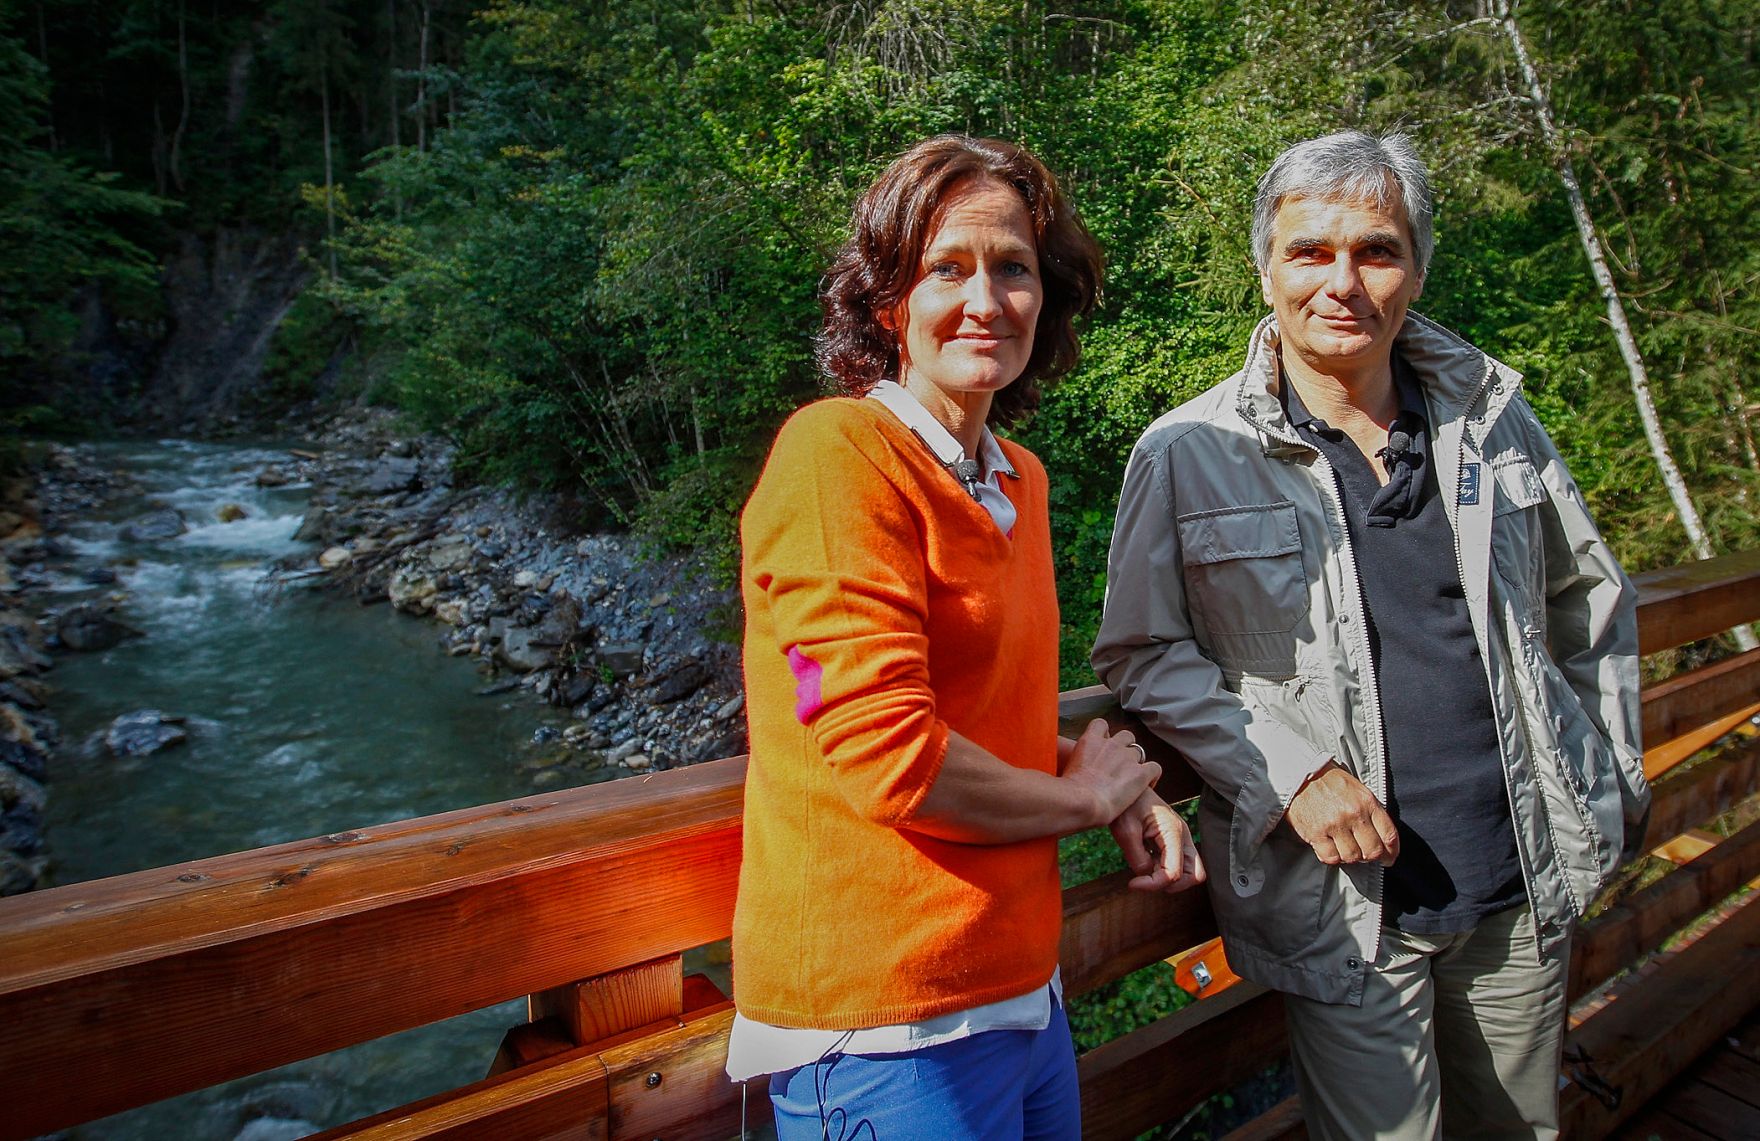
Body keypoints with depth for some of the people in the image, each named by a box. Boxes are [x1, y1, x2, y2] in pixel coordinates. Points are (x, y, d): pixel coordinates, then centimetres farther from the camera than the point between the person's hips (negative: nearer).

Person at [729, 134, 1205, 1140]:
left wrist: (1129, 798, 3)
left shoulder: (1019, 478, 10)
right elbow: (890, 754, -24)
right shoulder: (839, 454, -18)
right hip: (888, 1025, -8)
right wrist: (1088, 796, -8)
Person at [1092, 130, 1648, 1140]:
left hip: (1529, 882, 5)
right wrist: (1292, 773, -16)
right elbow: (1144, 653, -6)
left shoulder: (1489, 410, 2)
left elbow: (1591, 595, 14)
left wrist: (1615, 779, 15)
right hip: (1348, 906, -4)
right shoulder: (1189, 455, -10)